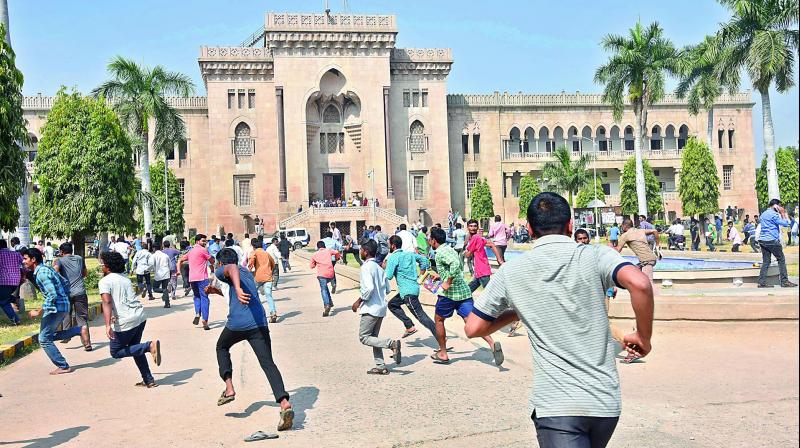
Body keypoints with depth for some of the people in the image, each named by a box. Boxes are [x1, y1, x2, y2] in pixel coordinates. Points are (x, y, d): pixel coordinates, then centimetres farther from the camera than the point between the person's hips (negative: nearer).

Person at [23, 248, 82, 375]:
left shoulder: (41, 273, -17)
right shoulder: (46, 269, 13)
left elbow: (52, 295, -24)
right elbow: (65, 282, 20)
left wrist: (38, 312, -20)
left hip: (56, 307, -10)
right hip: (63, 305, 10)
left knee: (44, 339, 0)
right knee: (51, 335, 19)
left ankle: (63, 366, 3)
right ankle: (80, 330, 9)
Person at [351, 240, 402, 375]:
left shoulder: (366, 267, -13)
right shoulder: (379, 268, 12)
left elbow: (369, 288, -25)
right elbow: (387, 289, 14)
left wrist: (359, 301, -13)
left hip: (371, 308, -9)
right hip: (381, 308, 9)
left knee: (364, 337, -1)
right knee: (373, 337, 16)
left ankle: (392, 344, -17)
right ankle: (380, 366, 13)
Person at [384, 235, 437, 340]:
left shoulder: (392, 257, -10)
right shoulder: (409, 254, 13)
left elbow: (388, 276, -16)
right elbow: (424, 259, 19)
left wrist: (385, 267, 4)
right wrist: (421, 275, 23)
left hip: (408, 291, -9)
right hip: (414, 287, 9)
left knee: (421, 316, -8)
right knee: (392, 304, 23)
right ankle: (409, 326, 16)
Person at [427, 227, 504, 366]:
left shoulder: (441, 252, -9)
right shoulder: (449, 249, 20)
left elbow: (455, 263, -28)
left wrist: (448, 283, -22)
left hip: (449, 292, -7)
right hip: (464, 290, 7)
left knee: (439, 320, 14)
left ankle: (443, 354, 21)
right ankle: (492, 343, -23)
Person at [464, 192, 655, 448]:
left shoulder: (510, 272, 0)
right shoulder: (595, 256, -2)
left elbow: (473, 328, 6)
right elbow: (640, 284, -20)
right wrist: (644, 337, -4)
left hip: (555, 407, -3)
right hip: (606, 403, 3)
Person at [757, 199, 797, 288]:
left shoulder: (763, 214, 18)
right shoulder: (773, 214, -10)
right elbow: (785, 224, -9)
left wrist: (781, 214, 22)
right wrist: (783, 213, 1)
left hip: (762, 240, 8)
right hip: (772, 240, -8)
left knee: (766, 262, 7)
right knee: (781, 260, 3)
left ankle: (761, 282, 0)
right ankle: (784, 281, 5)